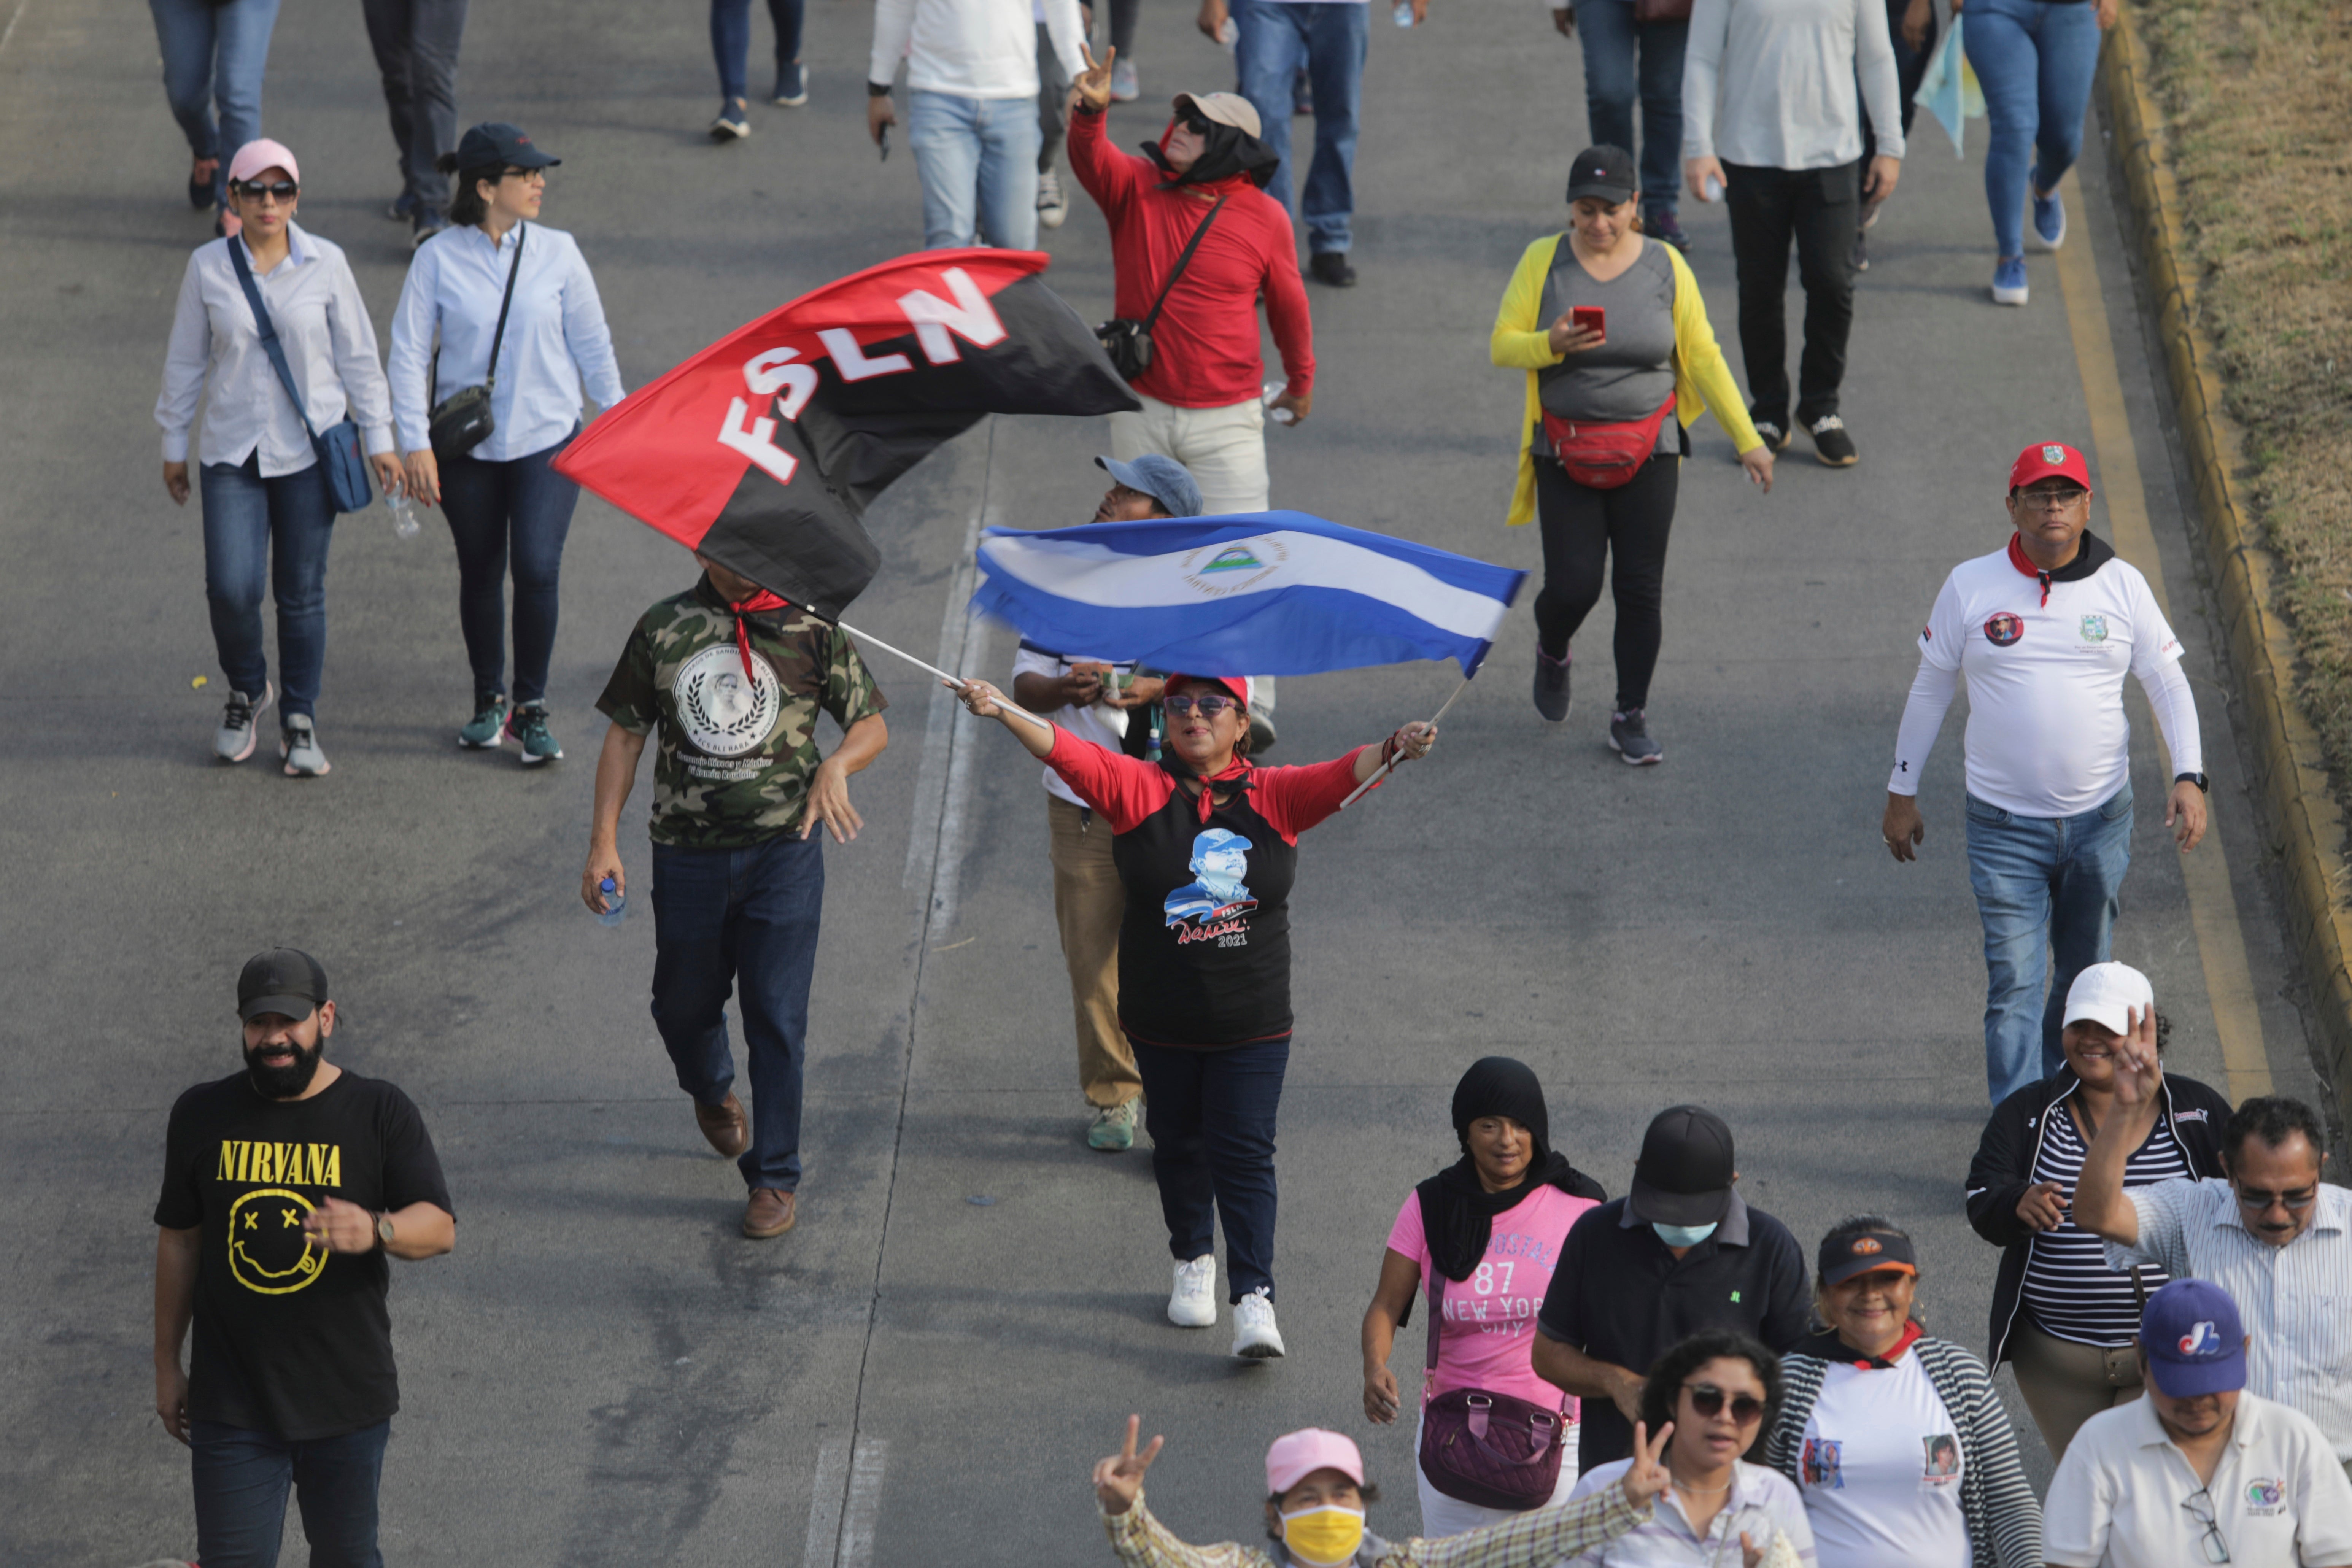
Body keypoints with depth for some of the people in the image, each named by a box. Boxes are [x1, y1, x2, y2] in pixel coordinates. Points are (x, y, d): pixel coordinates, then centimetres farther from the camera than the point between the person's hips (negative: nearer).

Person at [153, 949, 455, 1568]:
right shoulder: (203, 1115, 3)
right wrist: (167, 1363, 12)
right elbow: (179, 1240, 10)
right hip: (232, 1400, 1)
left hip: (347, 1399, 0)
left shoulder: (381, 1114, -4)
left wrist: (376, 1231, -33)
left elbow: (440, 1227, -10)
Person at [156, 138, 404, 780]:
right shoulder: (208, 268, -2)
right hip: (232, 454, 0)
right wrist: (174, 442, 11)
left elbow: (357, 355, 5)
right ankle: (246, 691, 19)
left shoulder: (325, 264, -3)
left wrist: (379, 438, 6)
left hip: (309, 452, 0)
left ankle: (300, 719, 21)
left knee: (302, 593, 5)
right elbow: (186, 360, 8)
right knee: (232, 588, -10)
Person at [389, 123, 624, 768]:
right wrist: (415, 443, -10)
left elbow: (592, 344, 7)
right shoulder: (439, 260, -7)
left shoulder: (558, 253, -3)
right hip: (467, 447, 0)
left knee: (537, 568, -12)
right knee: (480, 573, 11)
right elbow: (409, 353, -5)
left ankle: (532, 709, 3)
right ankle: (489, 702, 29)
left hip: (548, 439, 0)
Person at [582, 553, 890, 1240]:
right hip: (688, 854, 2)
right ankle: (713, 1093, 49)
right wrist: (604, 841, 1)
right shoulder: (664, 628, 1)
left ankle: (775, 1181, 7)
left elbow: (872, 722, 4)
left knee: (777, 1018, -4)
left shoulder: (810, 628, -3)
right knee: (683, 1006, 15)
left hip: (783, 850, -2)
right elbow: (625, 736, 7)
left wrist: (837, 764, -18)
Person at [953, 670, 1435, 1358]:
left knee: (1243, 1152, -5)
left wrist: (1394, 750, -36)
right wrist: (1002, 713, -31)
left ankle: (1255, 1300, -7)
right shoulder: (1138, 788, -4)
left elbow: (1340, 778, -16)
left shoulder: (1273, 796, -3)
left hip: (1251, 1023, -2)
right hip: (1163, 1019, 2)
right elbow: (1067, 752, -15)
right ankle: (1193, 1262, 38)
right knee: (1178, 1143, 16)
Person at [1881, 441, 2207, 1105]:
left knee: (2085, 974, 14)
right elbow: (1929, 689, 7)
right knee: (2014, 982, -9)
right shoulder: (1970, 587, -3)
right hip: (2004, 825, -2)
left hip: (2099, 818, 2)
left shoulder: (2122, 586, 0)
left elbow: (2169, 684, 5)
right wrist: (1901, 793, 10)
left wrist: (2188, 777, -9)